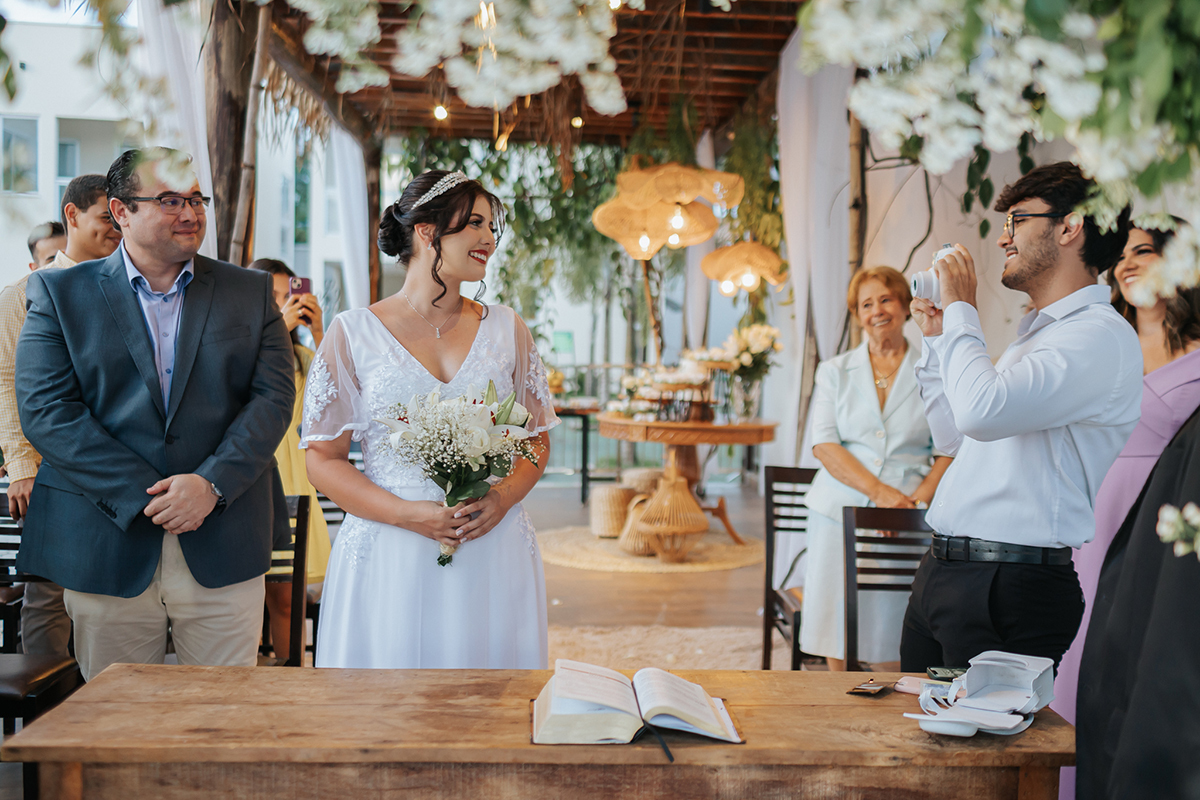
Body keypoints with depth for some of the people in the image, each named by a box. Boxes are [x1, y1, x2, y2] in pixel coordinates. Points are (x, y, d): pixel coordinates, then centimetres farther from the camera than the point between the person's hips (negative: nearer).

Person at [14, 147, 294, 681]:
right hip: (107, 550, -1)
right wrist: (144, 497, -14)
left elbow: (274, 396, 0)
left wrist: (212, 483, -14)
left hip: (225, 554, 1)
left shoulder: (250, 292, 9)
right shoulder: (58, 292, 5)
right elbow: (45, 410, -5)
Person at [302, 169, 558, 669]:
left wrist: (503, 497, -9)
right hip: (388, 561, -2)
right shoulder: (354, 333, 1)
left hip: (494, 557, 3)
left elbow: (537, 440, 13)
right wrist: (408, 514, -14)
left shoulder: (507, 329, 10)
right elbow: (323, 460, 0)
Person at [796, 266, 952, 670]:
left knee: (893, 620, -3)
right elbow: (824, 445, 0)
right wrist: (880, 492, -14)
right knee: (838, 624, 0)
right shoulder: (834, 371, 11)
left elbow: (948, 450, 5)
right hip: (841, 512, 1)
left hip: (907, 520, -1)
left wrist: (919, 500, -13)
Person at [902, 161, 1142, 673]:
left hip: (1009, 588, -9)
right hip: (938, 572, 9)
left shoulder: (1101, 336, -14)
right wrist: (937, 337, 21)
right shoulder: (1035, 333, 19)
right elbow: (953, 438, 26)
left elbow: (982, 410, -29)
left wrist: (960, 309, -14)